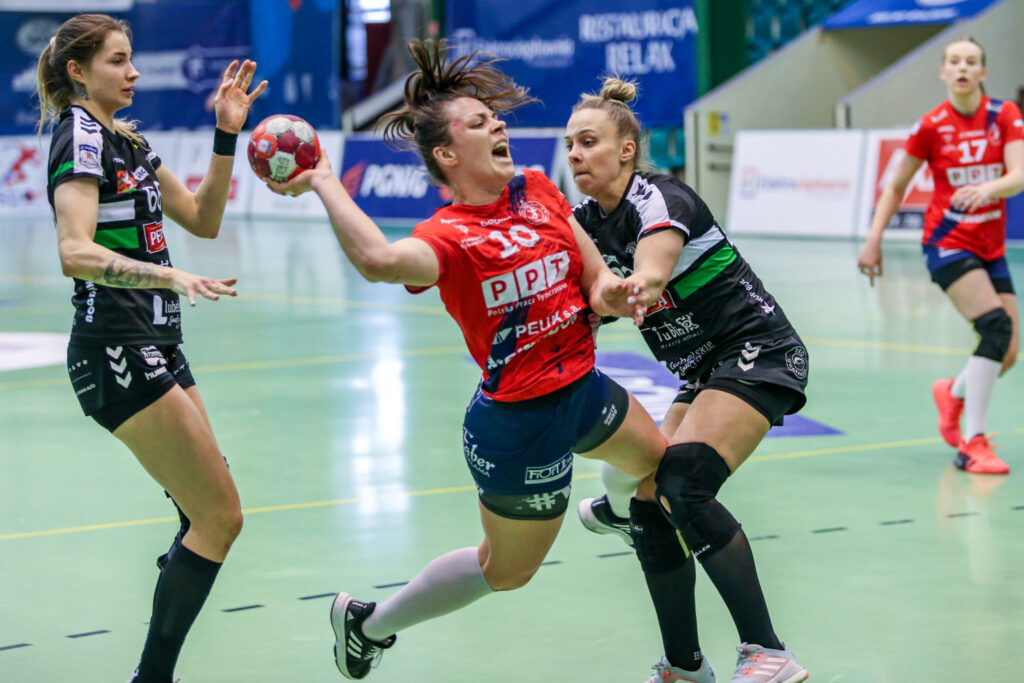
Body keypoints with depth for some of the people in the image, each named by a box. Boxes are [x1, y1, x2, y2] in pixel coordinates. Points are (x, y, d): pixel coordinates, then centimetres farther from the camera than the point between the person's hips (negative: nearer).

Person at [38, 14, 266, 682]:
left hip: (155, 345, 10)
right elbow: (75, 252, -26)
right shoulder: (80, 137, -11)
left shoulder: (128, 141, 16)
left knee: (207, 513, 14)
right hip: (116, 352, -10)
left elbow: (203, 220, 17)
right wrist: (168, 276, -39)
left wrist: (227, 134, 8)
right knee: (221, 515, -11)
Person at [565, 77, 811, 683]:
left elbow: (651, 273, -40)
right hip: (707, 373, 9)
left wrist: (636, 291, -61)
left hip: (758, 354, -9)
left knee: (683, 485, -25)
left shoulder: (659, 198, -19)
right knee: (649, 506, -2)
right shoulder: (585, 221, 7)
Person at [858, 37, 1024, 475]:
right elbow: (896, 186, 5)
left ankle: (953, 393, 36)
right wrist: (874, 238, -4)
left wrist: (988, 189, -36)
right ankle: (971, 444, -22)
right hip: (947, 243, -4)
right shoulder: (932, 126, -5)